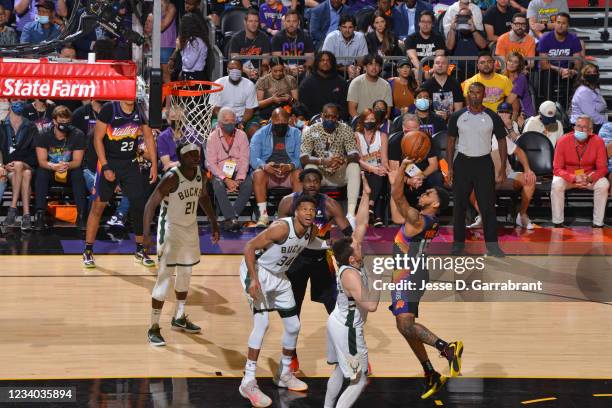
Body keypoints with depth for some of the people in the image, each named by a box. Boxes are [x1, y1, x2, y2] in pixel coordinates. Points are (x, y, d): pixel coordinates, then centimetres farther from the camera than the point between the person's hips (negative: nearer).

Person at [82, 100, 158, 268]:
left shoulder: (139, 111, 2)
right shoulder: (109, 109, -12)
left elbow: (149, 137, 11)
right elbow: (98, 138, -12)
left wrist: (154, 165, 5)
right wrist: (105, 167, -18)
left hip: (130, 163, 4)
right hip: (109, 162, -4)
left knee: (139, 205, 1)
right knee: (98, 205, -1)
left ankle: (140, 250, 14)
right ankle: (88, 251, 7)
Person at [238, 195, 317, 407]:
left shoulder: (312, 232, -6)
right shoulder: (282, 228, -29)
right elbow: (249, 247, -28)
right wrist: (254, 279, -34)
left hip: (278, 276, 8)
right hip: (257, 271, -8)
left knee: (293, 326, 11)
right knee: (262, 322, -23)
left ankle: (284, 374, 32)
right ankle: (248, 382, -20)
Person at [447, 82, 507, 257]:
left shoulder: (492, 117, -1)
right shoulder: (457, 116, 1)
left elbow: (502, 142, 3)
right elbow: (451, 142, 6)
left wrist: (503, 168, -4)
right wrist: (450, 167, -1)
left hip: (484, 163, -1)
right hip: (462, 162, 1)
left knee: (488, 205, -4)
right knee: (459, 205, 4)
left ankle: (492, 244, 1)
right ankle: (458, 243, 14)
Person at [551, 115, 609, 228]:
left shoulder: (598, 142, -13)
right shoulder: (563, 141, -15)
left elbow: (602, 168, -9)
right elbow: (557, 169, -13)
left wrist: (589, 178, -31)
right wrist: (574, 178, -30)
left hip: (589, 176, 1)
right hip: (567, 176, -1)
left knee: (604, 185, -27)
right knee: (556, 185, -31)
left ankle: (598, 224, -17)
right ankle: (558, 223, -19)